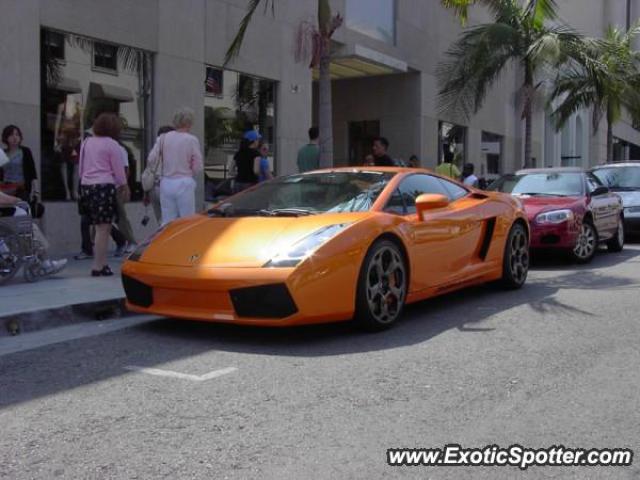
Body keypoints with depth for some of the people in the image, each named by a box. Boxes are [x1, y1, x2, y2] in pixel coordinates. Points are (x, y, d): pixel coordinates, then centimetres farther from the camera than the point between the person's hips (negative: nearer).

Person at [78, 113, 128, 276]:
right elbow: (118, 170, -2)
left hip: (86, 186, 7)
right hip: (104, 187, -7)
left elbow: (81, 168, 19)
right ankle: (98, 267, -6)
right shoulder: (112, 145, -4)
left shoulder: (86, 142, 14)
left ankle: (102, 263, 13)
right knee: (103, 228, -5)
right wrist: (125, 187, 11)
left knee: (101, 228, 12)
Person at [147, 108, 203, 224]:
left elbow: (151, 159, -1)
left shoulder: (163, 138, 3)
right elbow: (198, 167, -6)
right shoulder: (192, 140, -7)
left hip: (166, 183, 4)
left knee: (167, 222, 9)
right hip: (184, 184, -4)